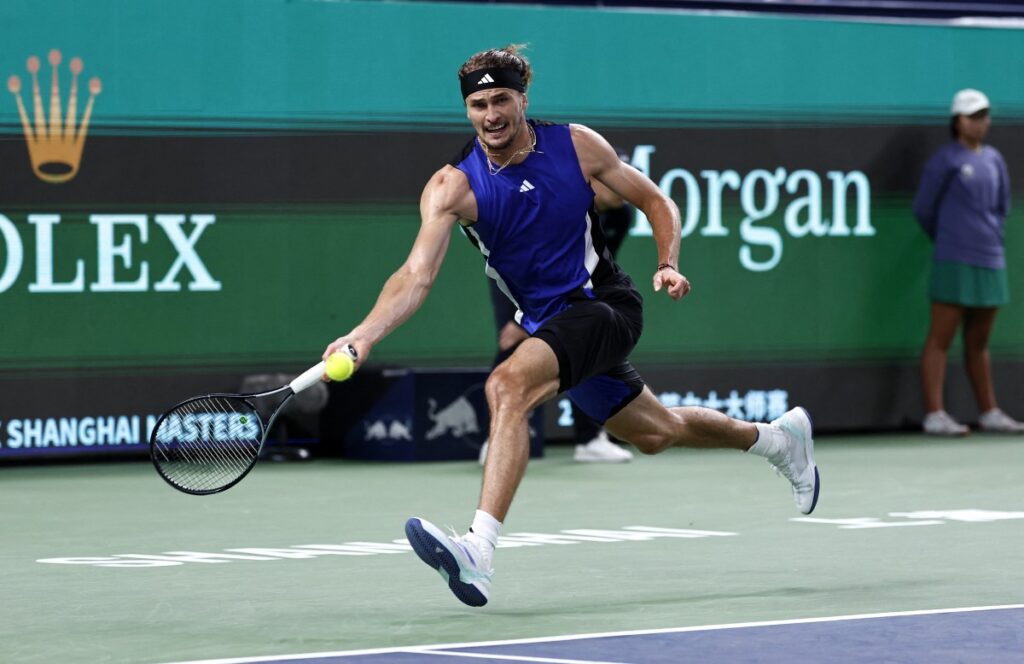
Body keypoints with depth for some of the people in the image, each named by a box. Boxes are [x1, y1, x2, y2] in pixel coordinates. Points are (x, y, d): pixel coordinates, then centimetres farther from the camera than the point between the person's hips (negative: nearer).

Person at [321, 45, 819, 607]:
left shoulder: (577, 145, -8)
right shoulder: (452, 186, -10)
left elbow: (656, 202, 6)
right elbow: (417, 275, -22)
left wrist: (668, 265, -12)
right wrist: (364, 334, -39)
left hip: (605, 302, -4)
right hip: (546, 323, 4)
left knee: (508, 385, -31)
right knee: (656, 433, 21)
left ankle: (479, 551, -39)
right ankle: (776, 438, 51)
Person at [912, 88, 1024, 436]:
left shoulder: (993, 160, 13)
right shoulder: (945, 160, -5)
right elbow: (923, 209, 1)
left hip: (990, 262, 6)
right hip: (954, 264, -6)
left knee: (978, 343, 13)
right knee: (940, 339, -6)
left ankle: (989, 413, 16)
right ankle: (934, 415, -9)